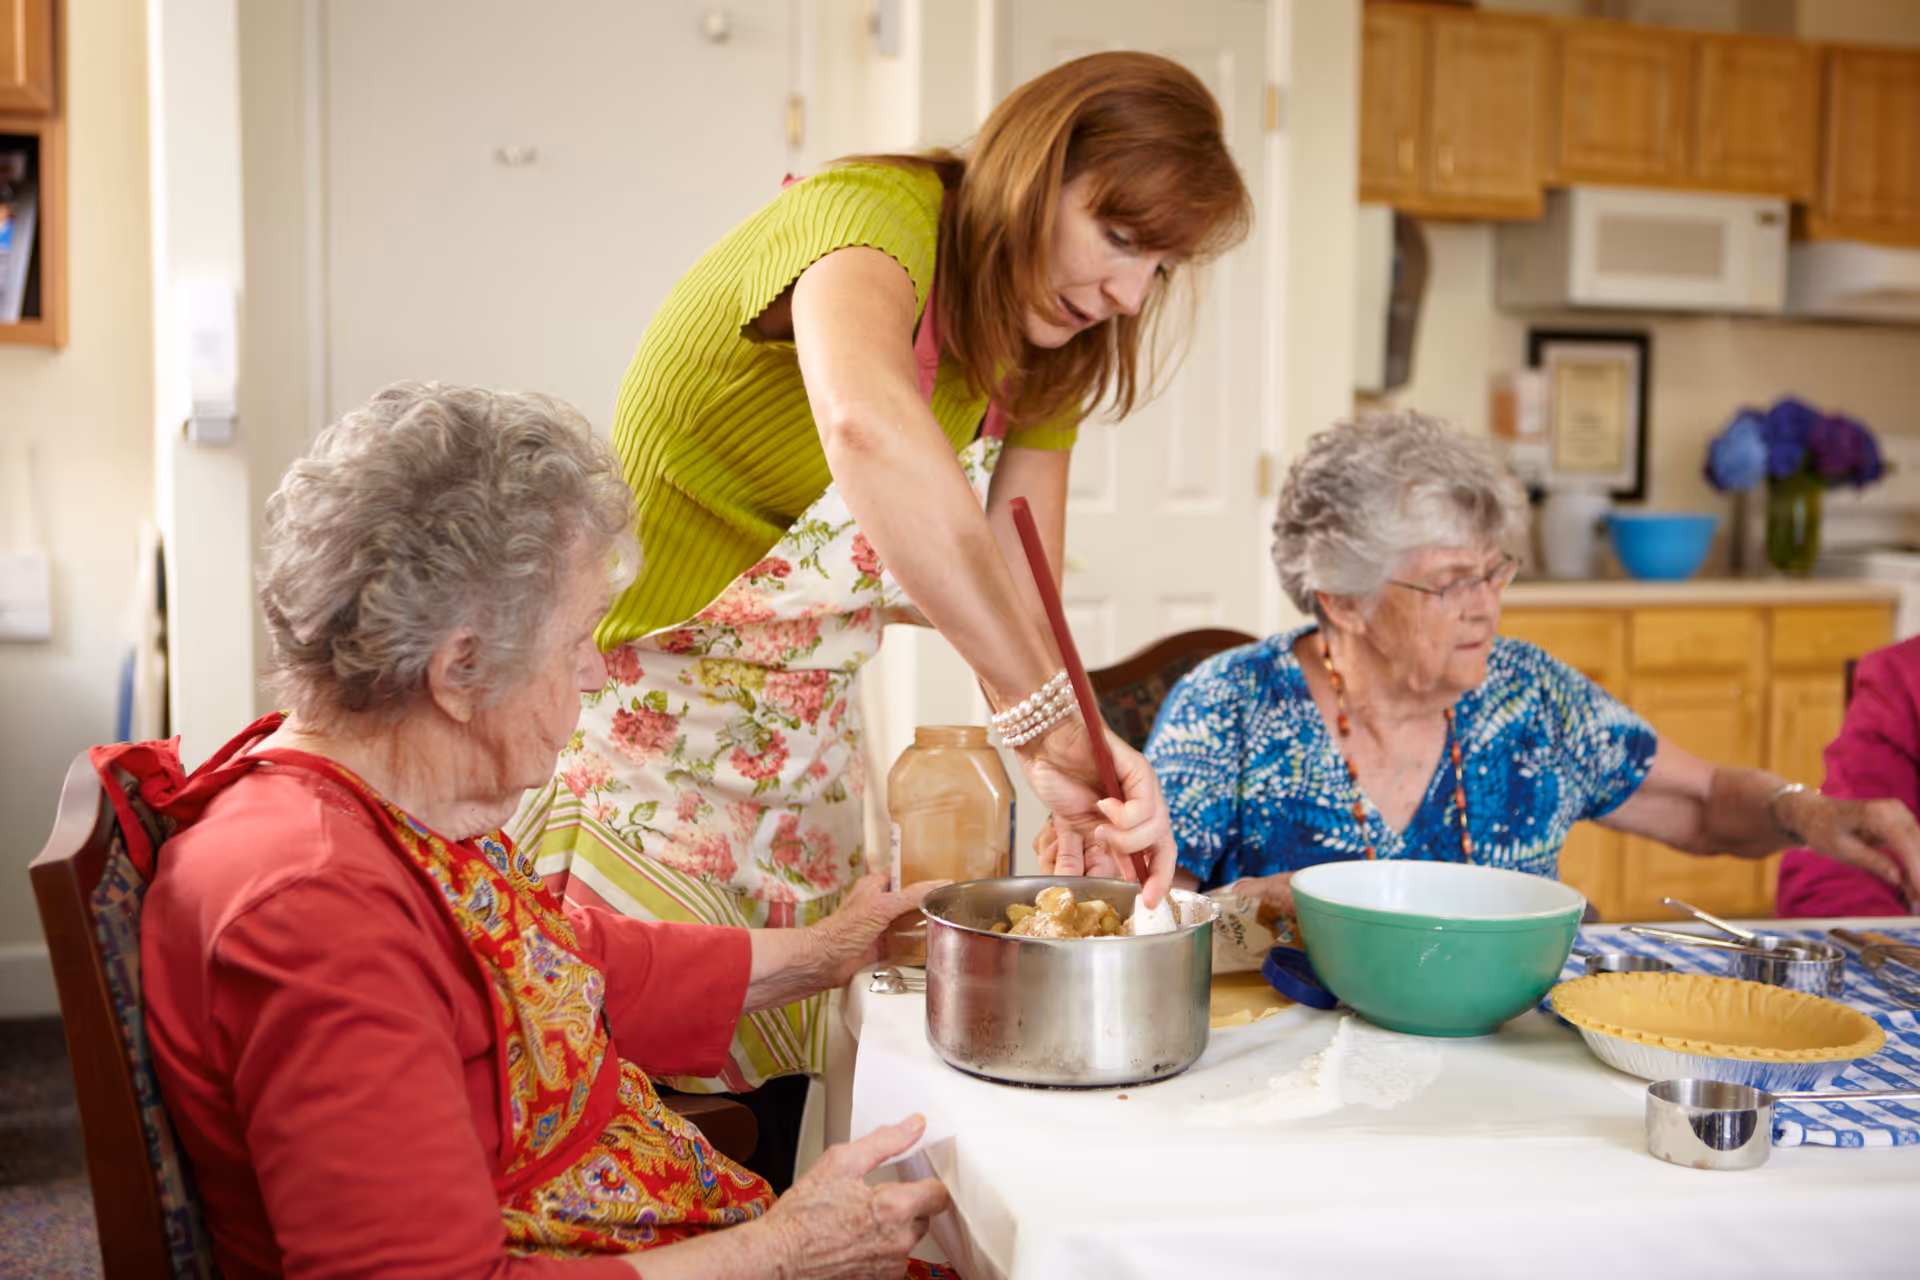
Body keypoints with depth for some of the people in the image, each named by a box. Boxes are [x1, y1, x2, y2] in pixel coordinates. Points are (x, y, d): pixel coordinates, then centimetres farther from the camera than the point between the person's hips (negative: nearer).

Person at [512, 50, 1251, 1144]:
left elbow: (1019, 607, -5)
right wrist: (1052, 717, -48)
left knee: (786, 1107, 12)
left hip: (805, 756, 7)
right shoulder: (865, 213, -22)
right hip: (641, 731, -7)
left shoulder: (1042, 358, 3)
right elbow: (868, 429, -46)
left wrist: (1072, 792, -24)